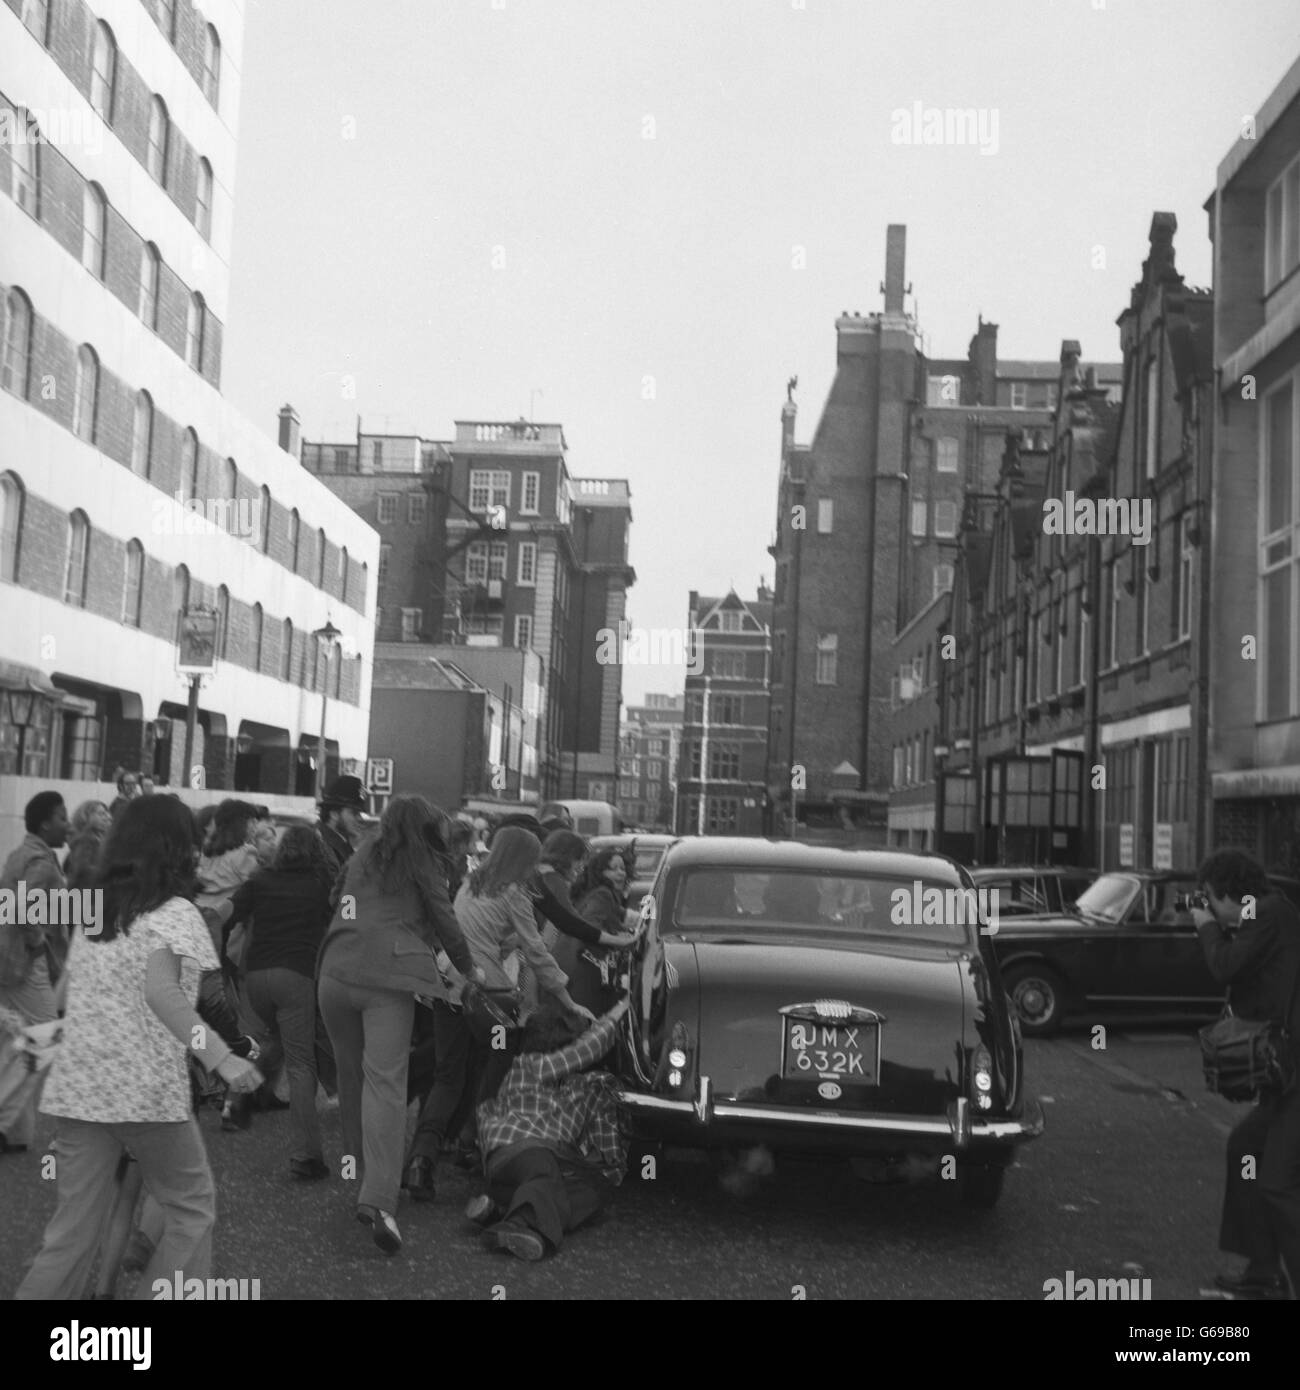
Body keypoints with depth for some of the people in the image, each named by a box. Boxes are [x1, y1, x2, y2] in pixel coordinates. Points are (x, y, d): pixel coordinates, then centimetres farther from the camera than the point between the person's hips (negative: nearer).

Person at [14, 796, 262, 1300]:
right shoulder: (174, 912, -7)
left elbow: (74, 994, 13)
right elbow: (160, 990, -23)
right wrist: (220, 1057, -28)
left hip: (79, 1088, 6)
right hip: (147, 1089, -6)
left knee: (74, 1228, 12)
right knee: (192, 1211, 12)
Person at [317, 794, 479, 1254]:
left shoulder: (362, 855, 21)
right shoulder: (422, 864, 8)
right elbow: (443, 919, 11)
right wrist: (468, 969, 24)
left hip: (336, 973, 5)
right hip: (387, 977, -5)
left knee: (351, 1074, 18)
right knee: (385, 1082, -11)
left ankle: (357, 1166, 28)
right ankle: (378, 1197, -22)